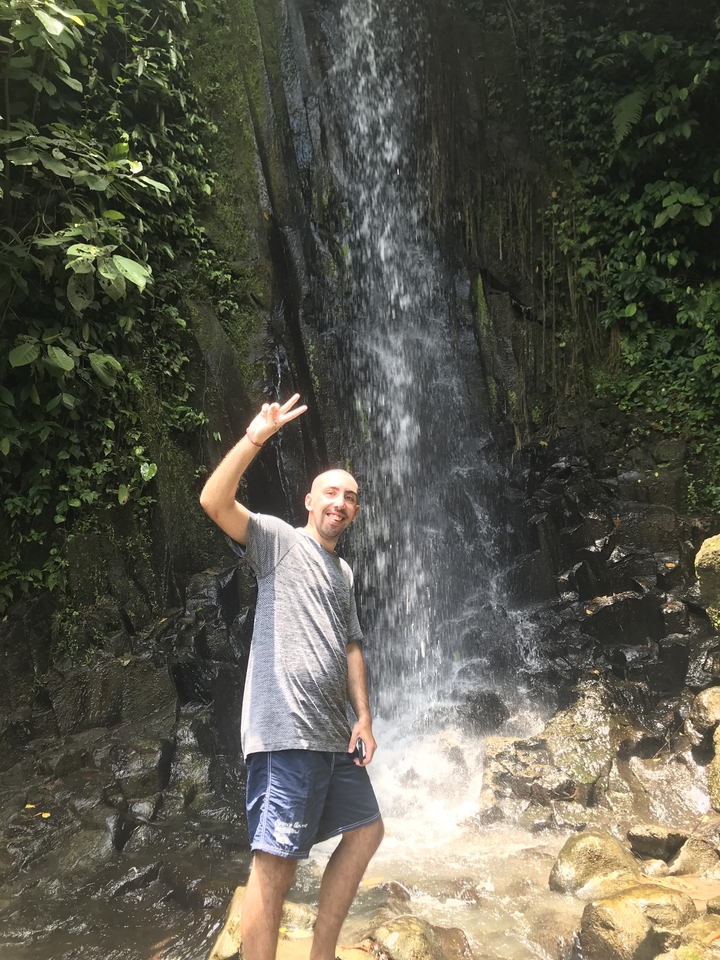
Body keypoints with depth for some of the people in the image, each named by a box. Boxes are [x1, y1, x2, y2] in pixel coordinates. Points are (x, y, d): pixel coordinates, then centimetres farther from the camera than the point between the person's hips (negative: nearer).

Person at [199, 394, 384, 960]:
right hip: (286, 730, -9)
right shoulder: (279, 539, -1)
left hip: (332, 734, 9)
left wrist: (363, 716, 8)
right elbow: (214, 501, -17)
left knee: (365, 832, 19)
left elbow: (351, 646, 19)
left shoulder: (343, 573, 21)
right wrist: (255, 439, -27)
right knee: (276, 865, -9)